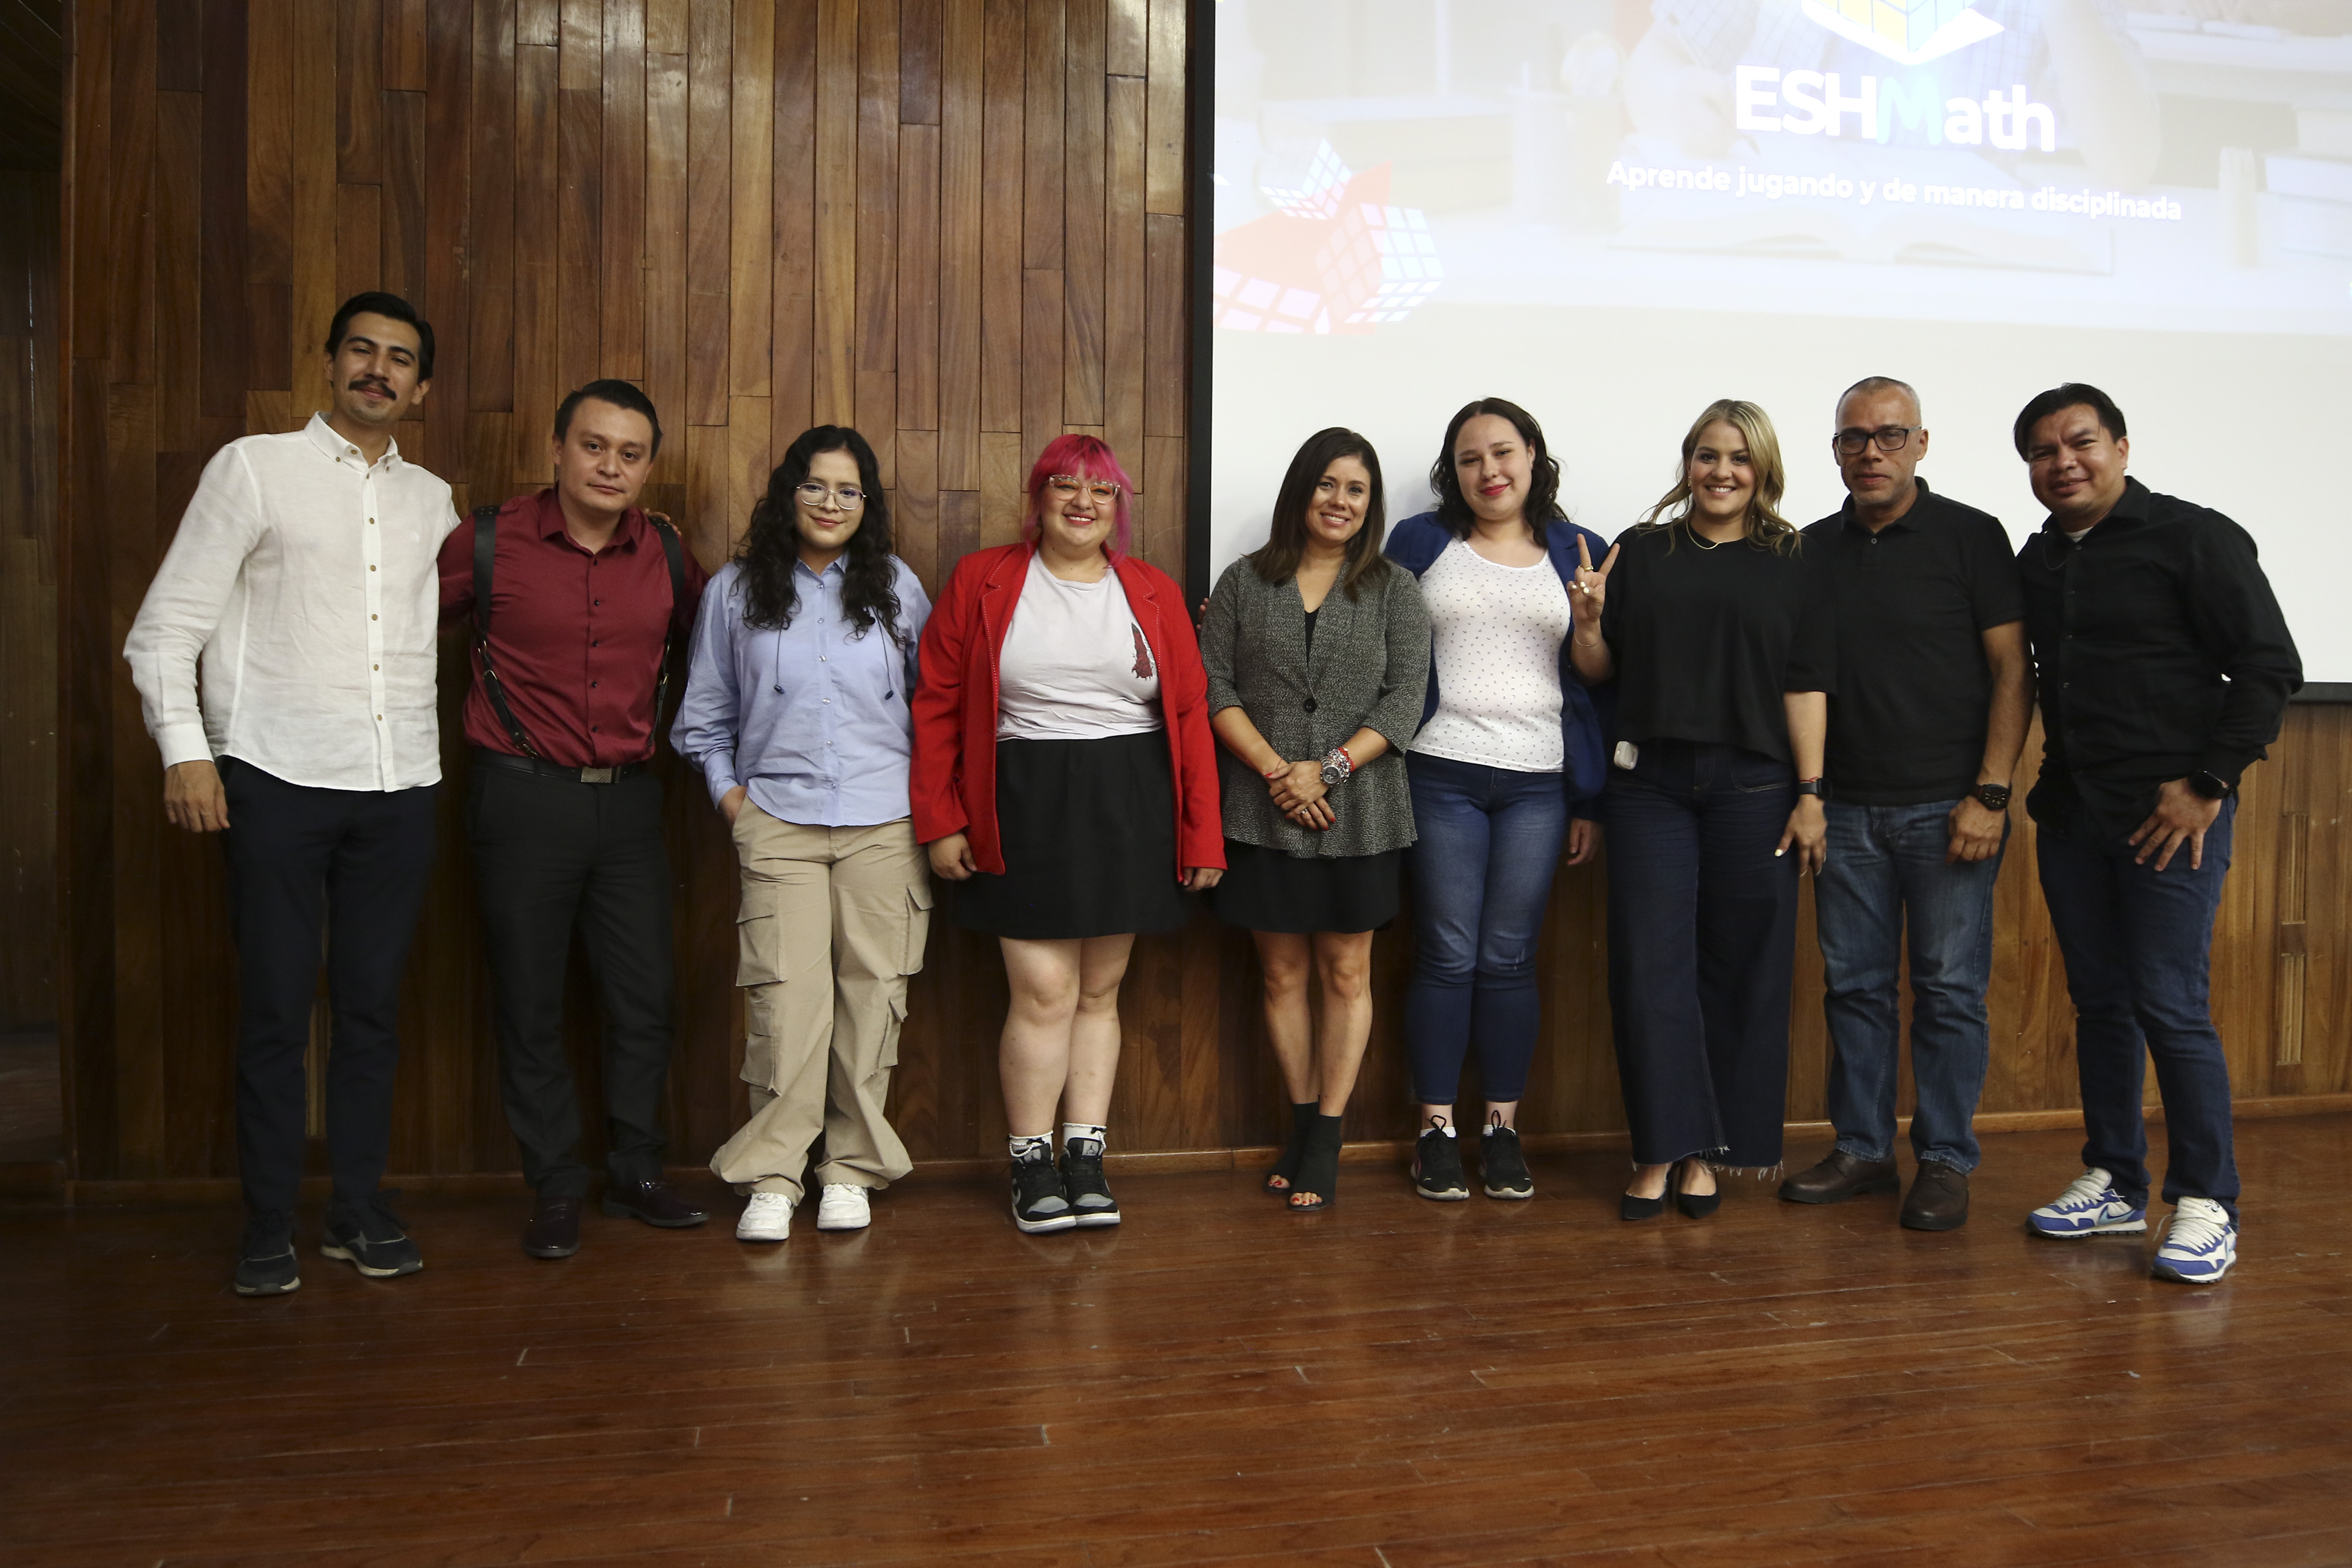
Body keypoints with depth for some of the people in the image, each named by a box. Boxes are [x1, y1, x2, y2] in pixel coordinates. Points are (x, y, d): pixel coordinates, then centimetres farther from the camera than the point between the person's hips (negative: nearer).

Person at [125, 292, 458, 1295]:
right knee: (276, 1009, 1)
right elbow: (166, 629, -1)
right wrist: (184, 749, -11)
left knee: (373, 1006, 9)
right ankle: (268, 1227, 14)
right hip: (277, 778, -3)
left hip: (400, 786, 4)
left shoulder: (431, 500, 15)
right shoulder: (254, 469, 2)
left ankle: (361, 1211, 20)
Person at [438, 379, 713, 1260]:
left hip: (628, 799, 3)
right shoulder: (489, 543, -4)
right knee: (530, 1005, 5)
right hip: (523, 799, -3)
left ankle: (636, 1175, 24)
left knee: (646, 999, 7)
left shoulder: (667, 556, 5)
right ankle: (556, 1188, 20)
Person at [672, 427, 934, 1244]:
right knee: (787, 995, -10)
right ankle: (771, 1175, 2)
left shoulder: (897, 587, 10)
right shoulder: (736, 590, 8)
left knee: (872, 991, 1)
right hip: (778, 820, -1)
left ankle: (851, 1168, 15)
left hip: (884, 822, 1)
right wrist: (729, 792, 5)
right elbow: (705, 711, 15)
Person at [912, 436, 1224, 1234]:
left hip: (1129, 809, 3)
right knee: (1045, 991, -5)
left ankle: (1087, 1155, 20)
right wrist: (940, 821, -4)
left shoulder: (1154, 593, 8)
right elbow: (937, 707, 2)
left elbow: (1190, 715, 5)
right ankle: (1031, 1163, 10)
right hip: (1023, 807, -2)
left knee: (1100, 992, 9)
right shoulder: (981, 581, 3)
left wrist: (1203, 833, 1)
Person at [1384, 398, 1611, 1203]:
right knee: (1446, 957, 0)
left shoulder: (1577, 553, 10)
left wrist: (1591, 799, 6)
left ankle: (1503, 1130, 16)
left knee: (1510, 960, 5)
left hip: (1539, 783, 1)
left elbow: (1594, 682, 10)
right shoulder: (1420, 542, 8)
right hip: (1441, 775, -1)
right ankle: (1436, 1131, 11)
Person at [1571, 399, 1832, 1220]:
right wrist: (1588, 621, -8)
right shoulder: (1641, 552, 10)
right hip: (1650, 784, 1)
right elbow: (1600, 669, 13)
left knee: (1738, 968, 3)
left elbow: (1807, 687, 1)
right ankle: (1662, 1147, 7)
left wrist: (1810, 795, -5)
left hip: (1752, 786, -1)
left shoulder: (1794, 566, 7)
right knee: (1651, 966, -2)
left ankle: (1708, 1152, 15)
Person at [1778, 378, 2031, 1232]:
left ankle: (1946, 1161, 13)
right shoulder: (1813, 548, 11)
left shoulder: (1971, 536, 0)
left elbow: (2012, 670, -3)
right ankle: (1862, 1148, 19)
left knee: (1950, 989, 1)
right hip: (1847, 808, 4)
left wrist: (1991, 794, -11)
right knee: (1854, 985, 8)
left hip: (1947, 808, -3)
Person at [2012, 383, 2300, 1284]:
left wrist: (2206, 785, -13)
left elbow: (2271, 668, -7)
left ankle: (2206, 1204, 5)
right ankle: (2114, 1184, 21)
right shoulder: (2036, 561, 12)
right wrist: (2050, 773, 9)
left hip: (2171, 812, -6)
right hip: (2070, 809, 6)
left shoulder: (2194, 538, -5)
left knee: (2172, 1006, -7)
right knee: (2099, 1002, 10)